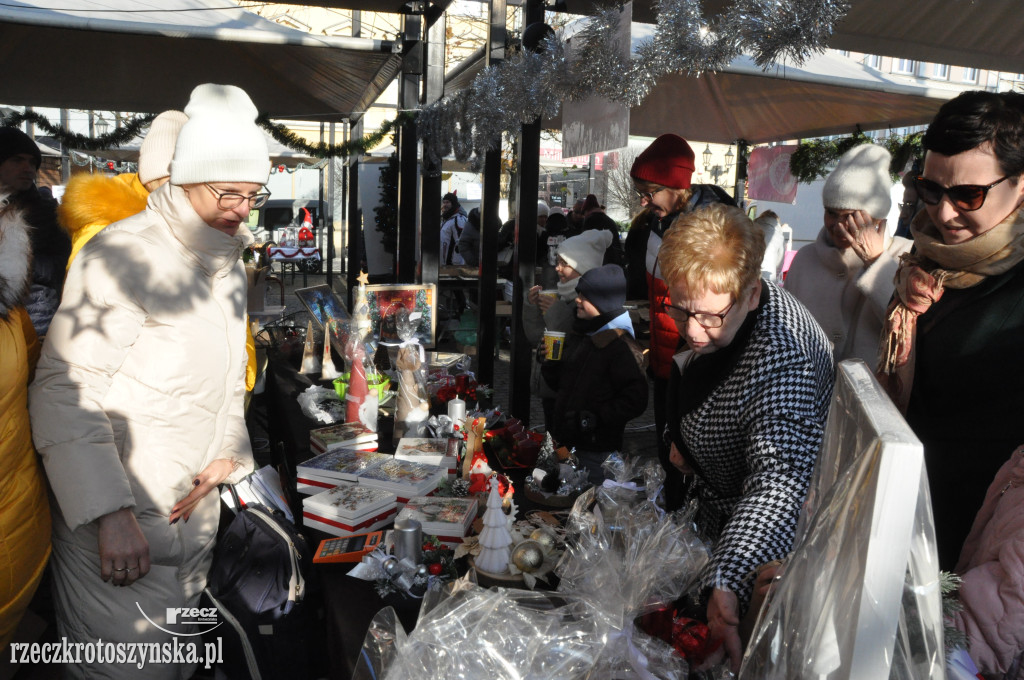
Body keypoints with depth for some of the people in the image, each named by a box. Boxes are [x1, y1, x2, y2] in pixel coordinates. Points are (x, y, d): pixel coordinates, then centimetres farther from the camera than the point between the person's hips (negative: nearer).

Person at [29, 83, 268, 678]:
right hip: (117, 522, -7)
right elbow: (63, 388, -18)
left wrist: (228, 451, 1)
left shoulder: (231, 264, 12)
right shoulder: (124, 253, -14)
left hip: (195, 513, 8)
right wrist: (110, 515, -24)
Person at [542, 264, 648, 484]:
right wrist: (549, 361, -3)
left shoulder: (621, 345, -17)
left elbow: (635, 400, -22)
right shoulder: (578, 335, 9)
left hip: (595, 449, -8)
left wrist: (592, 419, -21)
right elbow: (560, 382, 16)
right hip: (566, 440, 8)